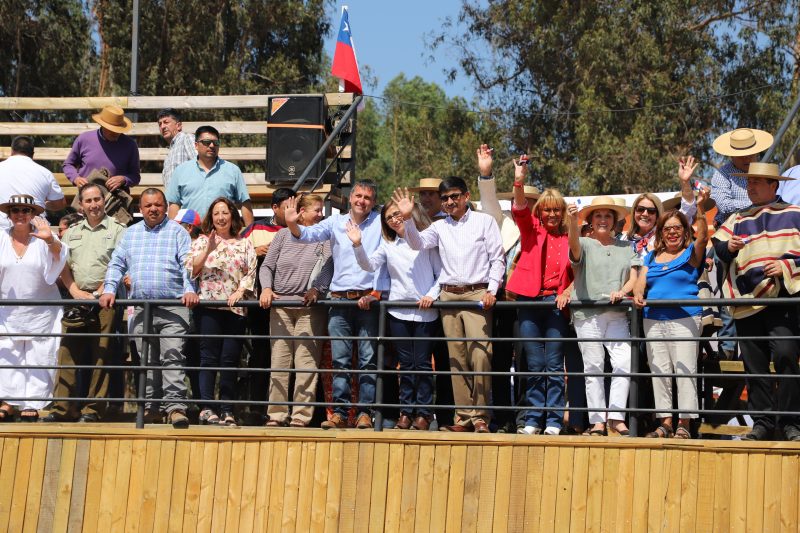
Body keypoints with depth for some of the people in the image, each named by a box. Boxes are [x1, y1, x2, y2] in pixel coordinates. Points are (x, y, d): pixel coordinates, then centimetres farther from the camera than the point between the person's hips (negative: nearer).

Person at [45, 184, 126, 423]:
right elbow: (62, 266, 13)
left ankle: (93, 409, -2)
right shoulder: (72, 232, 19)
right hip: (76, 299, 4)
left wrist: (98, 293, -11)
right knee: (68, 352, -3)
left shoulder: (117, 230, 4)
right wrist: (75, 291, -2)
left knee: (100, 354, -5)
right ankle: (63, 407, -2)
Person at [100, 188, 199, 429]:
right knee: (146, 360, 7)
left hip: (173, 307, -4)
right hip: (141, 308, 4)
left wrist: (190, 290, -19)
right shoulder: (130, 233, 19)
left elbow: (187, 264, -4)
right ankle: (150, 405, 15)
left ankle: (175, 406, -16)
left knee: (173, 357, -12)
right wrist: (109, 290, 3)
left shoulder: (177, 232, 6)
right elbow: (116, 264, 17)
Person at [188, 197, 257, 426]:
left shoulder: (244, 244, 15)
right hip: (208, 305, -1)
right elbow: (192, 270, 1)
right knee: (209, 356, -7)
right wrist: (209, 248, -6)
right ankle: (206, 408, -8)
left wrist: (240, 291, -10)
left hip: (235, 308, 1)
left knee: (230, 358, -1)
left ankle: (227, 410, 1)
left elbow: (251, 273, 6)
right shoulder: (202, 241, 12)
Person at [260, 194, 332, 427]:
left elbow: (329, 267, -5)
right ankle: (276, 414, 4)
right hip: (280, 305, 2)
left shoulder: (324, 238, 7)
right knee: (279, 361, 1)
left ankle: (301, 415, -3)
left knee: (307, 363, -6)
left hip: (310, 308, -2)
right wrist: (266, 288, -6)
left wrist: (317, 289, -22)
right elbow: (267, 266, 11)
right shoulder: (284, 235, 12)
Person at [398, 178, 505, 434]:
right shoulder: (440, 227, 14)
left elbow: (497, 259, 2)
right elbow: (417, 243, 0)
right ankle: (464, 417, 7)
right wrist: (408, 218, -13)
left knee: (480, 355, -15)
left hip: (477, 294, -4)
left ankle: (480, 417, -9)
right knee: (456, 359, 3)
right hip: (448, 295, 4)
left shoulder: (484, 221, 5)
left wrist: (492, 290, -9)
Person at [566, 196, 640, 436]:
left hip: (617, 315, 2)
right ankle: (597, 421, 1)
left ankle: (616, 416, -6)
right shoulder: (585, 244, 7)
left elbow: (633, 277, 11)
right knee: (593, 367, -2)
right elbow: (574, 245, -16)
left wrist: (622, 292, -12)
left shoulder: (626, 248, 17)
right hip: (587, 315, -2)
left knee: (624, 363, -12)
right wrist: (572, 222, -37)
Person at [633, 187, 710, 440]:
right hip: (654, 320, 5)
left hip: (684, 318, -5)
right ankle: (665, 423, 10)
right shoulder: (651, 258, 18)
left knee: (685, 370, -8)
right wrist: (638, 295, -13)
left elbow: (702, 238, -16)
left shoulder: (691, 254, 3)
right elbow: (640, 282, 10)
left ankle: (684, 424, -5)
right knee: (659, 372, 5)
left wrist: (701, 209, -30)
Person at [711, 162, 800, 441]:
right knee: (754, 365, 3)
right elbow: (717, 247, 16)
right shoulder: (737, 220, 22)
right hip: (746, 301, 4)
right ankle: (763, 422, 8)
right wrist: (728, 247, -5)